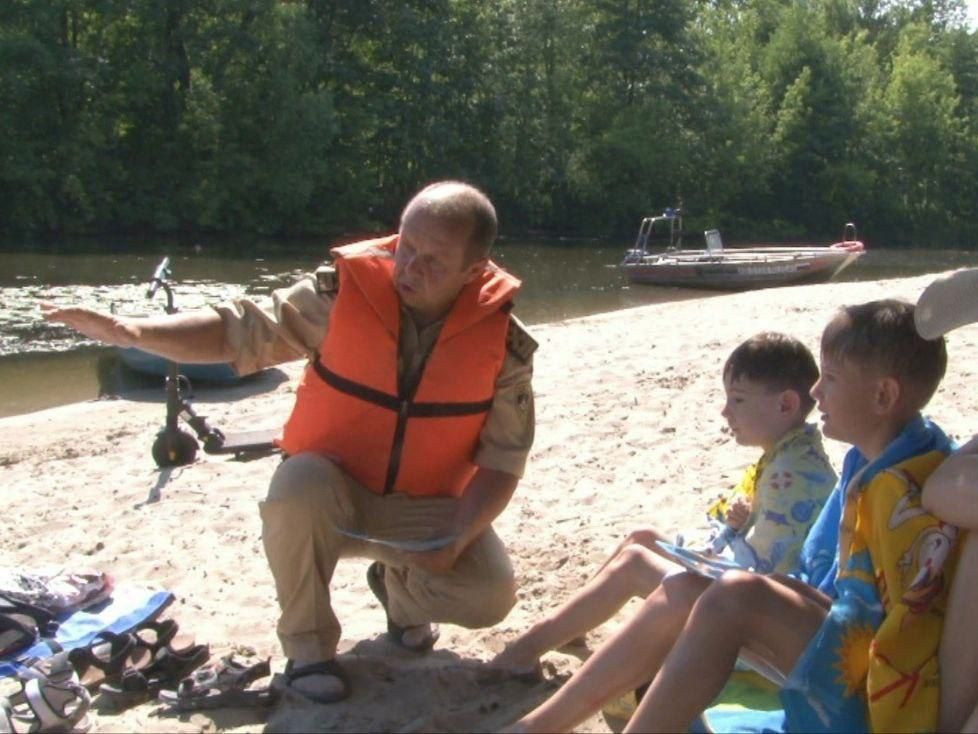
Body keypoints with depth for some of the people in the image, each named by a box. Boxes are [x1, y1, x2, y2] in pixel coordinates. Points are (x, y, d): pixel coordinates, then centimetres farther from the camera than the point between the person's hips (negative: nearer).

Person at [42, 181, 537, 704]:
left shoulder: (503, 340, -14)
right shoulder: (342, 291, -17)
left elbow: (503, 458, -9)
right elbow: (239, 332, -10)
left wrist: (457, 537, -24)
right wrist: (134, 332, -24)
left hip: (427, 509, 1)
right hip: (331, 493, -1)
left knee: (491, 596, -21)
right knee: (298, 486, -36)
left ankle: (400, 585, 15)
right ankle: (308, 646, -10)